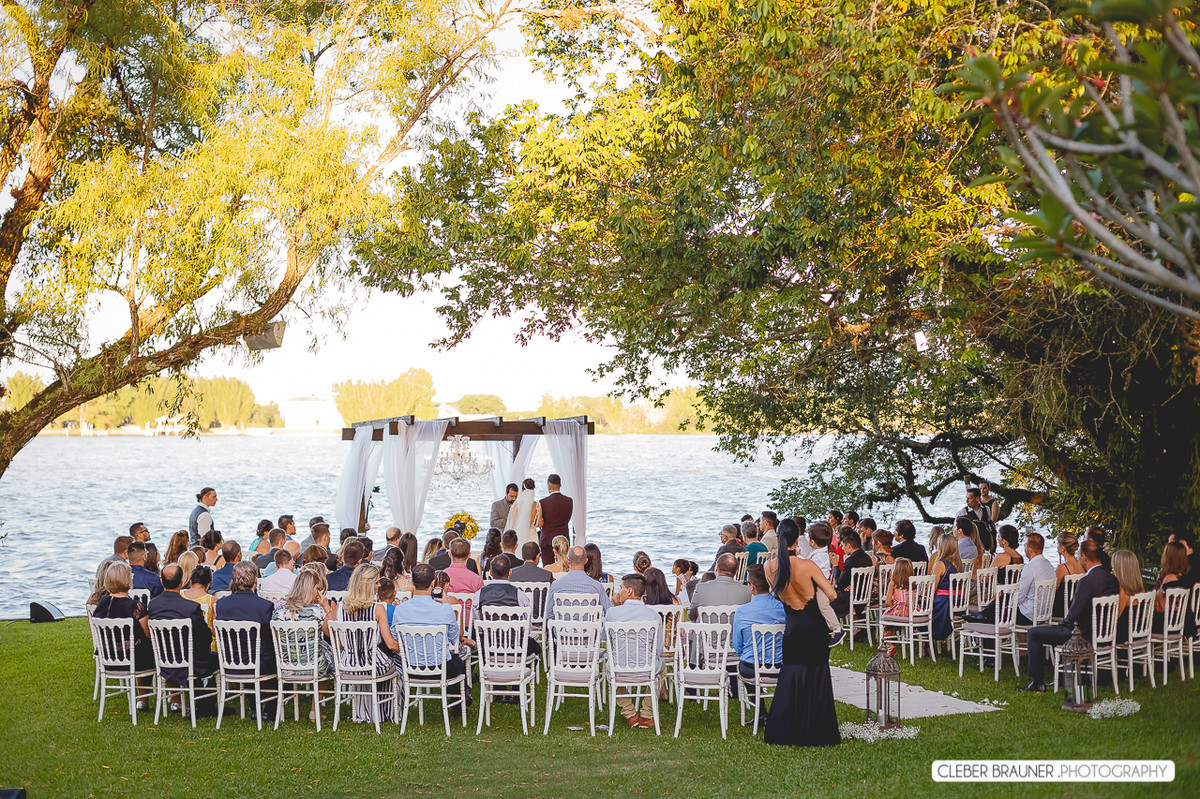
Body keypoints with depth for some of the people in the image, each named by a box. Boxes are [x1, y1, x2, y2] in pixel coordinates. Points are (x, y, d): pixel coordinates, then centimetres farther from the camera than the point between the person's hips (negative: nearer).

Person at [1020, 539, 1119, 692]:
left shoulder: (1086, 581, -24)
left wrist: (1065, 622, 2)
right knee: (1056, 628, 34)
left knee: (1033, 634, 2)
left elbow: (1074, 615, -21)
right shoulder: (1111, 578, 3)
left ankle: (1038, 683, 7)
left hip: (1087, 636, -9)